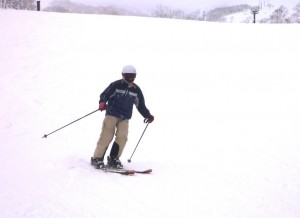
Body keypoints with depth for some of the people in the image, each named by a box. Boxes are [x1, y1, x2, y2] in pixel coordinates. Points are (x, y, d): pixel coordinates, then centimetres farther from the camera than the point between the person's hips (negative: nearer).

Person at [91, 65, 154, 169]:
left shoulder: (136, 90, 11)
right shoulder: (116, 85, -3)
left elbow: (141, 105, 18)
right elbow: (105, 94, -7)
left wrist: (148, 115, 7)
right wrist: (102, 103, -28)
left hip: (125, 118, 4)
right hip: (112, 114, -4)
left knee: (122, 137, -11)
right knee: (107, 136, -11)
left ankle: (113, 159, 4)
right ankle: (97, 158, -2)